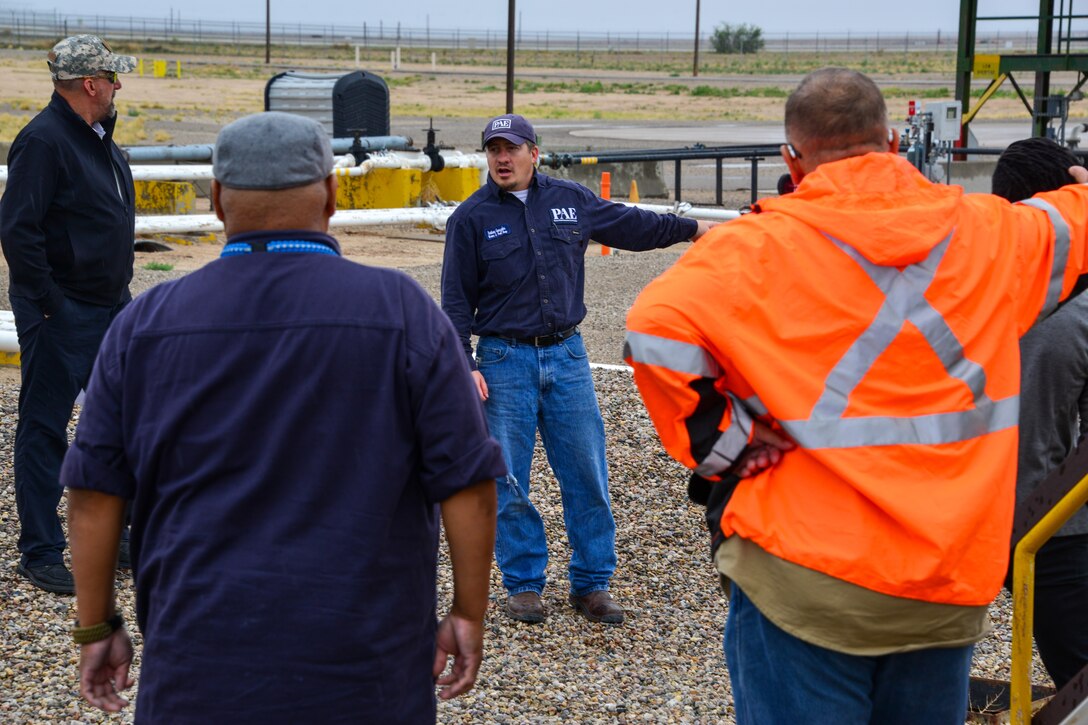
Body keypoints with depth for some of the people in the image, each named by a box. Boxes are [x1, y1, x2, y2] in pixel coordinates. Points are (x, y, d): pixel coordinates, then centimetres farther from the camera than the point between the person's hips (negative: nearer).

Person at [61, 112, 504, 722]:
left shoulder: (145, 323, 0)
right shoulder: (405, 313, -6)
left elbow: (95, 491, 3)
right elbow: (467, 484, -6)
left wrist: (97, 627, 12)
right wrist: (470, 615, 4)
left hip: (198, 673, 2)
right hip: (361, 672, -1)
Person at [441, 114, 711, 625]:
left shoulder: (572, 201, 7)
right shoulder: (472, 218, 0)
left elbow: (629, 224, 22)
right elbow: (456, 301, 1)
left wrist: (693, 228, 28)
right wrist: (464, 366, -8)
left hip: (567, 355, 2)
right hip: (505, 362, -2)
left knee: (587, 474, 3)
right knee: (508, 483, 3)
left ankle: (591, 583, 15)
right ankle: (523, 584, 17)